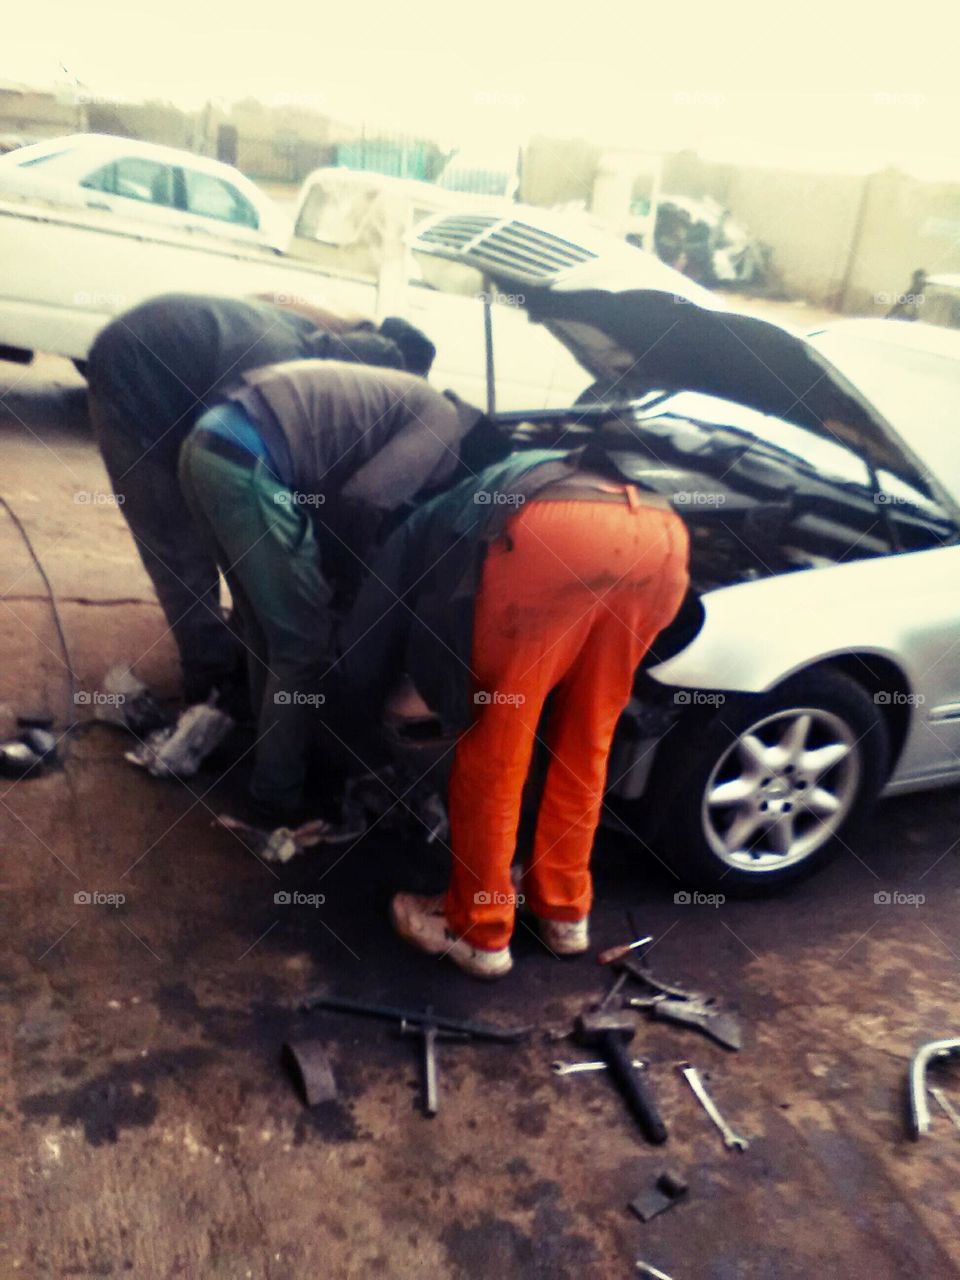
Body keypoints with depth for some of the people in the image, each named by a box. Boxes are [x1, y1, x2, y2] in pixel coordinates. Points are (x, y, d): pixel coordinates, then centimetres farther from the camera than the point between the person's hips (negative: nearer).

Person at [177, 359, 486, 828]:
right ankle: (277, 799, 15)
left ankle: (271, 749, 40)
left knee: (264, 627, 23)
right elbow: (362, 502, -10)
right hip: (246, 466, -10)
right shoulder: (445, 426, 0)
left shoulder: (407, 405, 28)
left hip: (207, 445, 10)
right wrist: (342, 580, 7)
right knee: (303, 642, 3)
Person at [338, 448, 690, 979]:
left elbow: (367, 638, 35)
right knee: (586, 739, 23)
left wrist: (364, 710, 55)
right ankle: (564, 910, 37)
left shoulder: (422, 528, 36)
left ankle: (478, 930, 27)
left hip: (554, 533, -6)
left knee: (493, 742, 11)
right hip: (663, 533, 7)